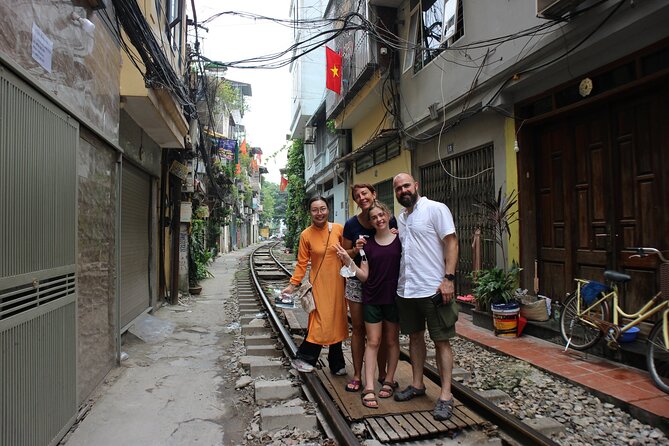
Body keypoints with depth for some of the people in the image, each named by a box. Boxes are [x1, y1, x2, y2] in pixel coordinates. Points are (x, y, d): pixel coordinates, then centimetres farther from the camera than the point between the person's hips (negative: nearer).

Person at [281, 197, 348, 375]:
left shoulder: (338, 229, -3)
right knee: (320, 321, -8)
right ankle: (303, 358, 12)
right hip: (319, 283, -2)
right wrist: (293, 284, -8)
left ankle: (337, 364, 28)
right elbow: (302, 263, -4)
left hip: (337, 282, 3)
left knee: (337, 321, 12)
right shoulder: (306, 235, -6)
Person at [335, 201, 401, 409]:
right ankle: (369, 388, 4)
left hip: (394, 297, -1)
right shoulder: (368, 245, 3)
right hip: (372, 299, 1)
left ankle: (389, 380, 28)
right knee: (373, 342, 2)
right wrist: (348, 261, -13)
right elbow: (364, 275, 0)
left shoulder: (400, 240, -2)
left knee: (391, 340, 12)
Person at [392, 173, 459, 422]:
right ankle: (417, 384, 30)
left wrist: (448, 278, -19)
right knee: (415, 337, 16)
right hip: (406, 289, 7)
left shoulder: (436, 209, -7)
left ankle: (445, 395, 11)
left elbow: (451, 243, -11)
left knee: (441, 341, 2)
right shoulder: (400, 218, 14)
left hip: (434, 289, -7)